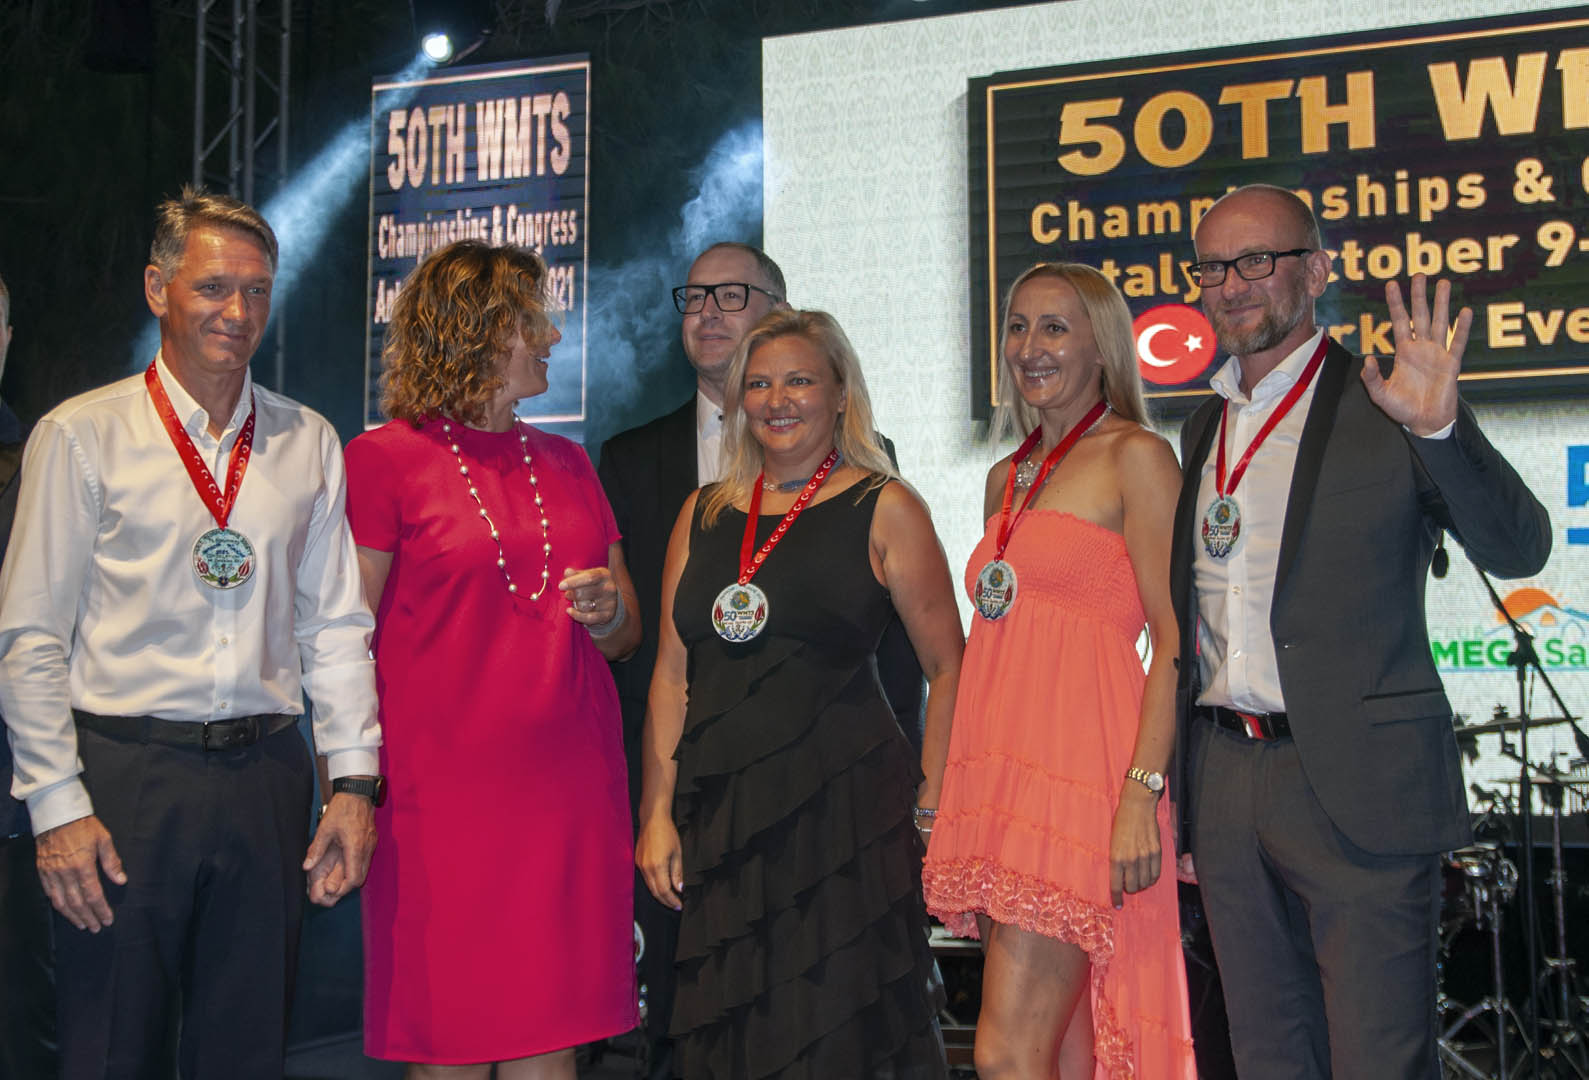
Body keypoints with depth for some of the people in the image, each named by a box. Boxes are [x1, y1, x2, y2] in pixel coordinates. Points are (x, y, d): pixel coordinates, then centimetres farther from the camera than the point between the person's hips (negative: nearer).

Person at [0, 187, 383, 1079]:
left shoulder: (309, 443, 9)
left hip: (266, 780, 3)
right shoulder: (82, 436, -1)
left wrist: (354, 780, 3)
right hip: (124, 774, -2)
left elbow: (336, 624, 9)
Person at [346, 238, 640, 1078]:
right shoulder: (385, 457, 0)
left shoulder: (567, 463, 16)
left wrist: (609, 612, -2)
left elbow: (627, 634, 21)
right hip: (443, 784, -4)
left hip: (569, 783, 5)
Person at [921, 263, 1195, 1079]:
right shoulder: (1006, 479, 20)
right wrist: (955, 796, 14)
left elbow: (1176, 637, -9)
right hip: (1001, 780, 7)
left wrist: (1144, 791, -19)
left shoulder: (1135, 457, -2)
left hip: (1080, 779, -7)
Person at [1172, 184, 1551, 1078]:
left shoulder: (1385, 405, -5)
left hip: (1357, 789, -6)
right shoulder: (1206, 426, 15)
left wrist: (1440, 427, -29)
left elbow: (1519, 550, -14)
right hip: (1227, 789, 6)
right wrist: (1167, 778, 13)